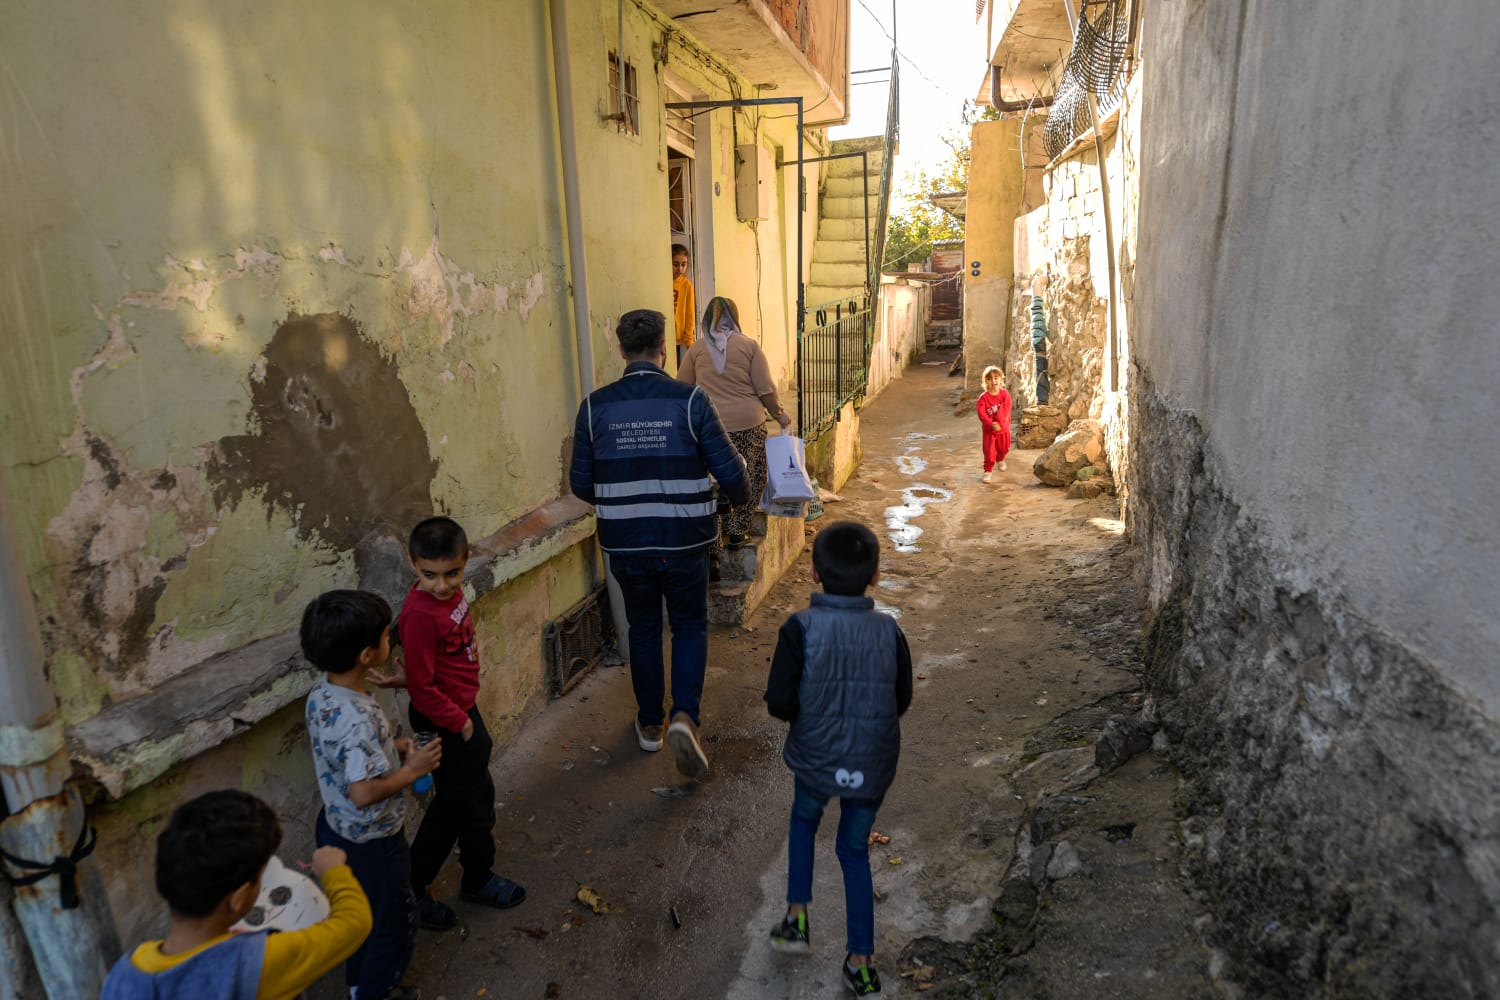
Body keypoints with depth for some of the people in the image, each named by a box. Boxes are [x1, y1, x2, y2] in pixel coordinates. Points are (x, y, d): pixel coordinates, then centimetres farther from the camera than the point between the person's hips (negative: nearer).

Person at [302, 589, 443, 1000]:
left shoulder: (321, 695, -7)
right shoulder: (359, 718, -36)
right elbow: (364, 793, -37)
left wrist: (394, 748, 1)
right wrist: (413, 769, -23)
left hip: (336, 828, 9)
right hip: (371, 842, -9)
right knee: (394, 921, 16)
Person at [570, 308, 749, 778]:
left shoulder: (595, 406, -4)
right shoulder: (690, 400, -11)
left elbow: (581, 483, 1)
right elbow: (730, 471, -10)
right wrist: (741, 495, 13)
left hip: (625, 545, 2)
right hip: (684, 541, -2)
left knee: (643, 629, 21)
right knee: (690, 626, 18)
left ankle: (650, 724, 34)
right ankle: (684, 717, 1)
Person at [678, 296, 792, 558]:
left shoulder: (697, 349, 5)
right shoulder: (749, 346, 0)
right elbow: (766, 389, -2)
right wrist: (779, 414, 12)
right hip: (748, 425, -1)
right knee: (750, 480, 15)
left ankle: (712, 547, 9)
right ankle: (736, 533, 18)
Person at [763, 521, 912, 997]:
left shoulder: (800, 628, -18)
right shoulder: (889, 631, -10)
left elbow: (779, 701, -16)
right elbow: (902, 699, 1)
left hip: (815, 760, -1)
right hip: (873, 766, 2)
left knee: (803, 820, 31)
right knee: (855, 851, 21)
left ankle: (797, 917, 30)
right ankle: (861, 962, 27)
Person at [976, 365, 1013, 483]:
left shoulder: (1005, 395, -13)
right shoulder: (983, 397, -17)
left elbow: (1005, 410, -21)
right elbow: (981, 413, -24)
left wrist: (999, 422, -31)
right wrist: (992, 424, -33)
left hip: (1003, 428, 2)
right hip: (988, 429, -2)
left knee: (1004, 448, 21)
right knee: (989, 451, -3)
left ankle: (1001, 460, 53)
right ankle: (988, 471, 10)